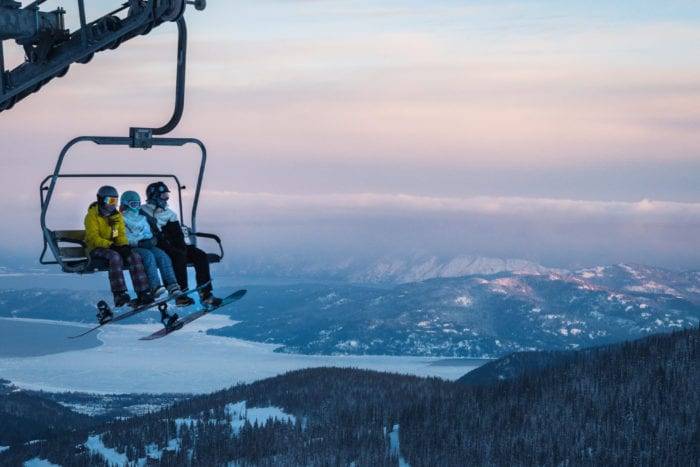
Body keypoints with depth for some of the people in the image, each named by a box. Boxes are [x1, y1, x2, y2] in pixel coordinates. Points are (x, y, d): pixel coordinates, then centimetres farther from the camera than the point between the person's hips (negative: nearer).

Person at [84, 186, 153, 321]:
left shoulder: (117, 215, 12)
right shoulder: (92, 215, -8)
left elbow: (121, 234, 8)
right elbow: (93, 237, -17)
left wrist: (124, 246, -15)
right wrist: (110, 245, -28)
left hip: (114, 247, 6)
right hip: (95, 248, -6)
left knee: (135, 256, -18)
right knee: (115, 257, -36)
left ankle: (142, 293, -25)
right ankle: (119, 294, -42)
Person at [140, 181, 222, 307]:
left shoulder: (169, 213, 20)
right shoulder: (143, 212, -1)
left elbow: (177, 234, 11)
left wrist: (181, 245, -11)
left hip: (173, 246, 7)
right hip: (157, 248, -7)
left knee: (200, 256, -13)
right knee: (179, 255, -34)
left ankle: (205, 294, -20)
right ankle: (181, 296, -37)